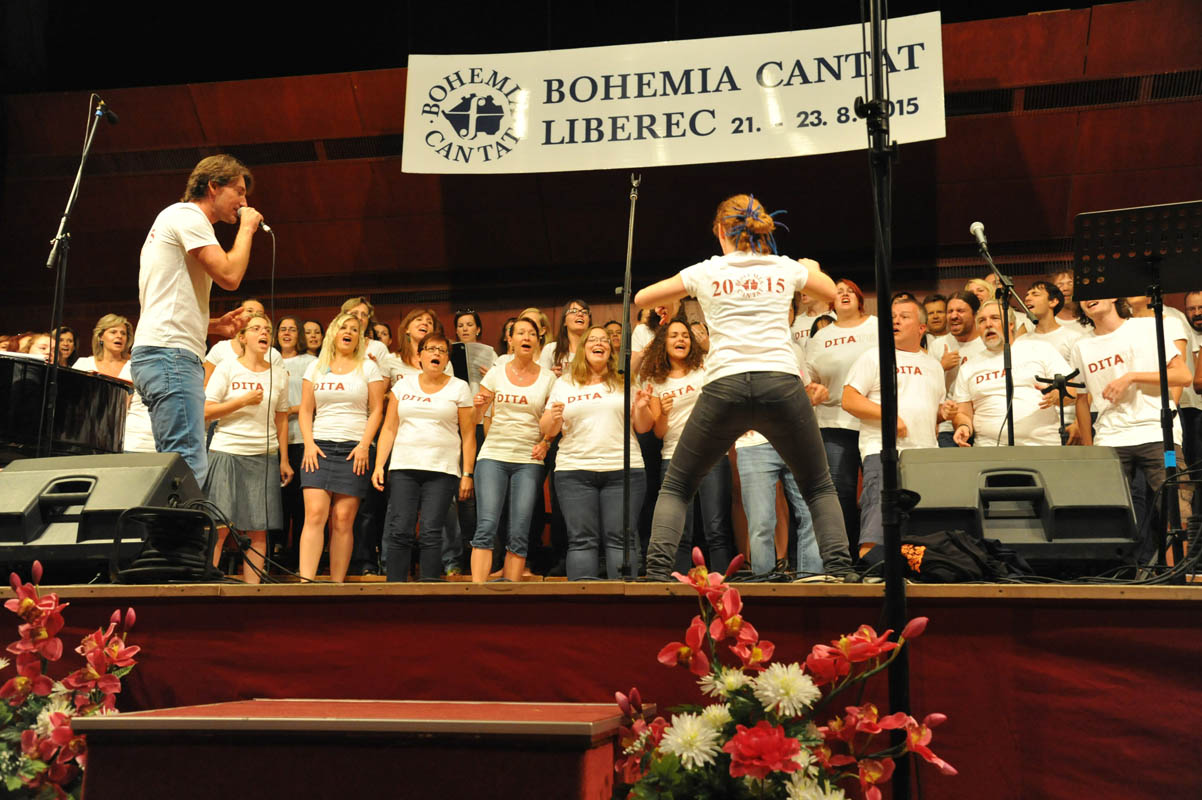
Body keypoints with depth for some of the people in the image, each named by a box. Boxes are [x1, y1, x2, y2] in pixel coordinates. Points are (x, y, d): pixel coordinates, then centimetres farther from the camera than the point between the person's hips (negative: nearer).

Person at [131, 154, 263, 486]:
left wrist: (214, 325, 15)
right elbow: (229, 275, -15)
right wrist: (247, 228, 0)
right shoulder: (187, 215, -2)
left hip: (156, 353, 11)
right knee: (189, 466, -19)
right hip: (170, 353, -11)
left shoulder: (178, 219, 29)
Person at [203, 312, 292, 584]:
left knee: (258, 531, 0)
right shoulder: (227, 368, 2)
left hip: (265, 457, 3)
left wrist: (284, 460, 11)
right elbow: (206, 412, -3)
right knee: (218, 527, -8)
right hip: (227, 452, -3)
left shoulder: (279, 374, 12)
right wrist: (244, 400, -11)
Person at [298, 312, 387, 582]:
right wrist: (309, 444, -2)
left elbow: (377, 410, 5)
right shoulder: (316, 367, 15)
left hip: (354, 449, -1)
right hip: (319, 447, 1)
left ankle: (337, 585, -2)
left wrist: (364, 445, -7)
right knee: (315, 514, -13)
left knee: (343, 519, -6)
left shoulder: (368, 367, 10)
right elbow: (305, 410, 13)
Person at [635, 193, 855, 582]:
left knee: (676, 487, 15)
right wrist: (813, 269, 53)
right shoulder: (786, 269, 14)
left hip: (724, 386, -1)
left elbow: (641, 298, 22)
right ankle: (840, 567, 3)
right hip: (781, 383, 1)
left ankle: (657, 570, 0)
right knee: (819, 488, 19)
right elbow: (834, 295, 34)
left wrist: (686, 287, 38)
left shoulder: (705, 272, 11)